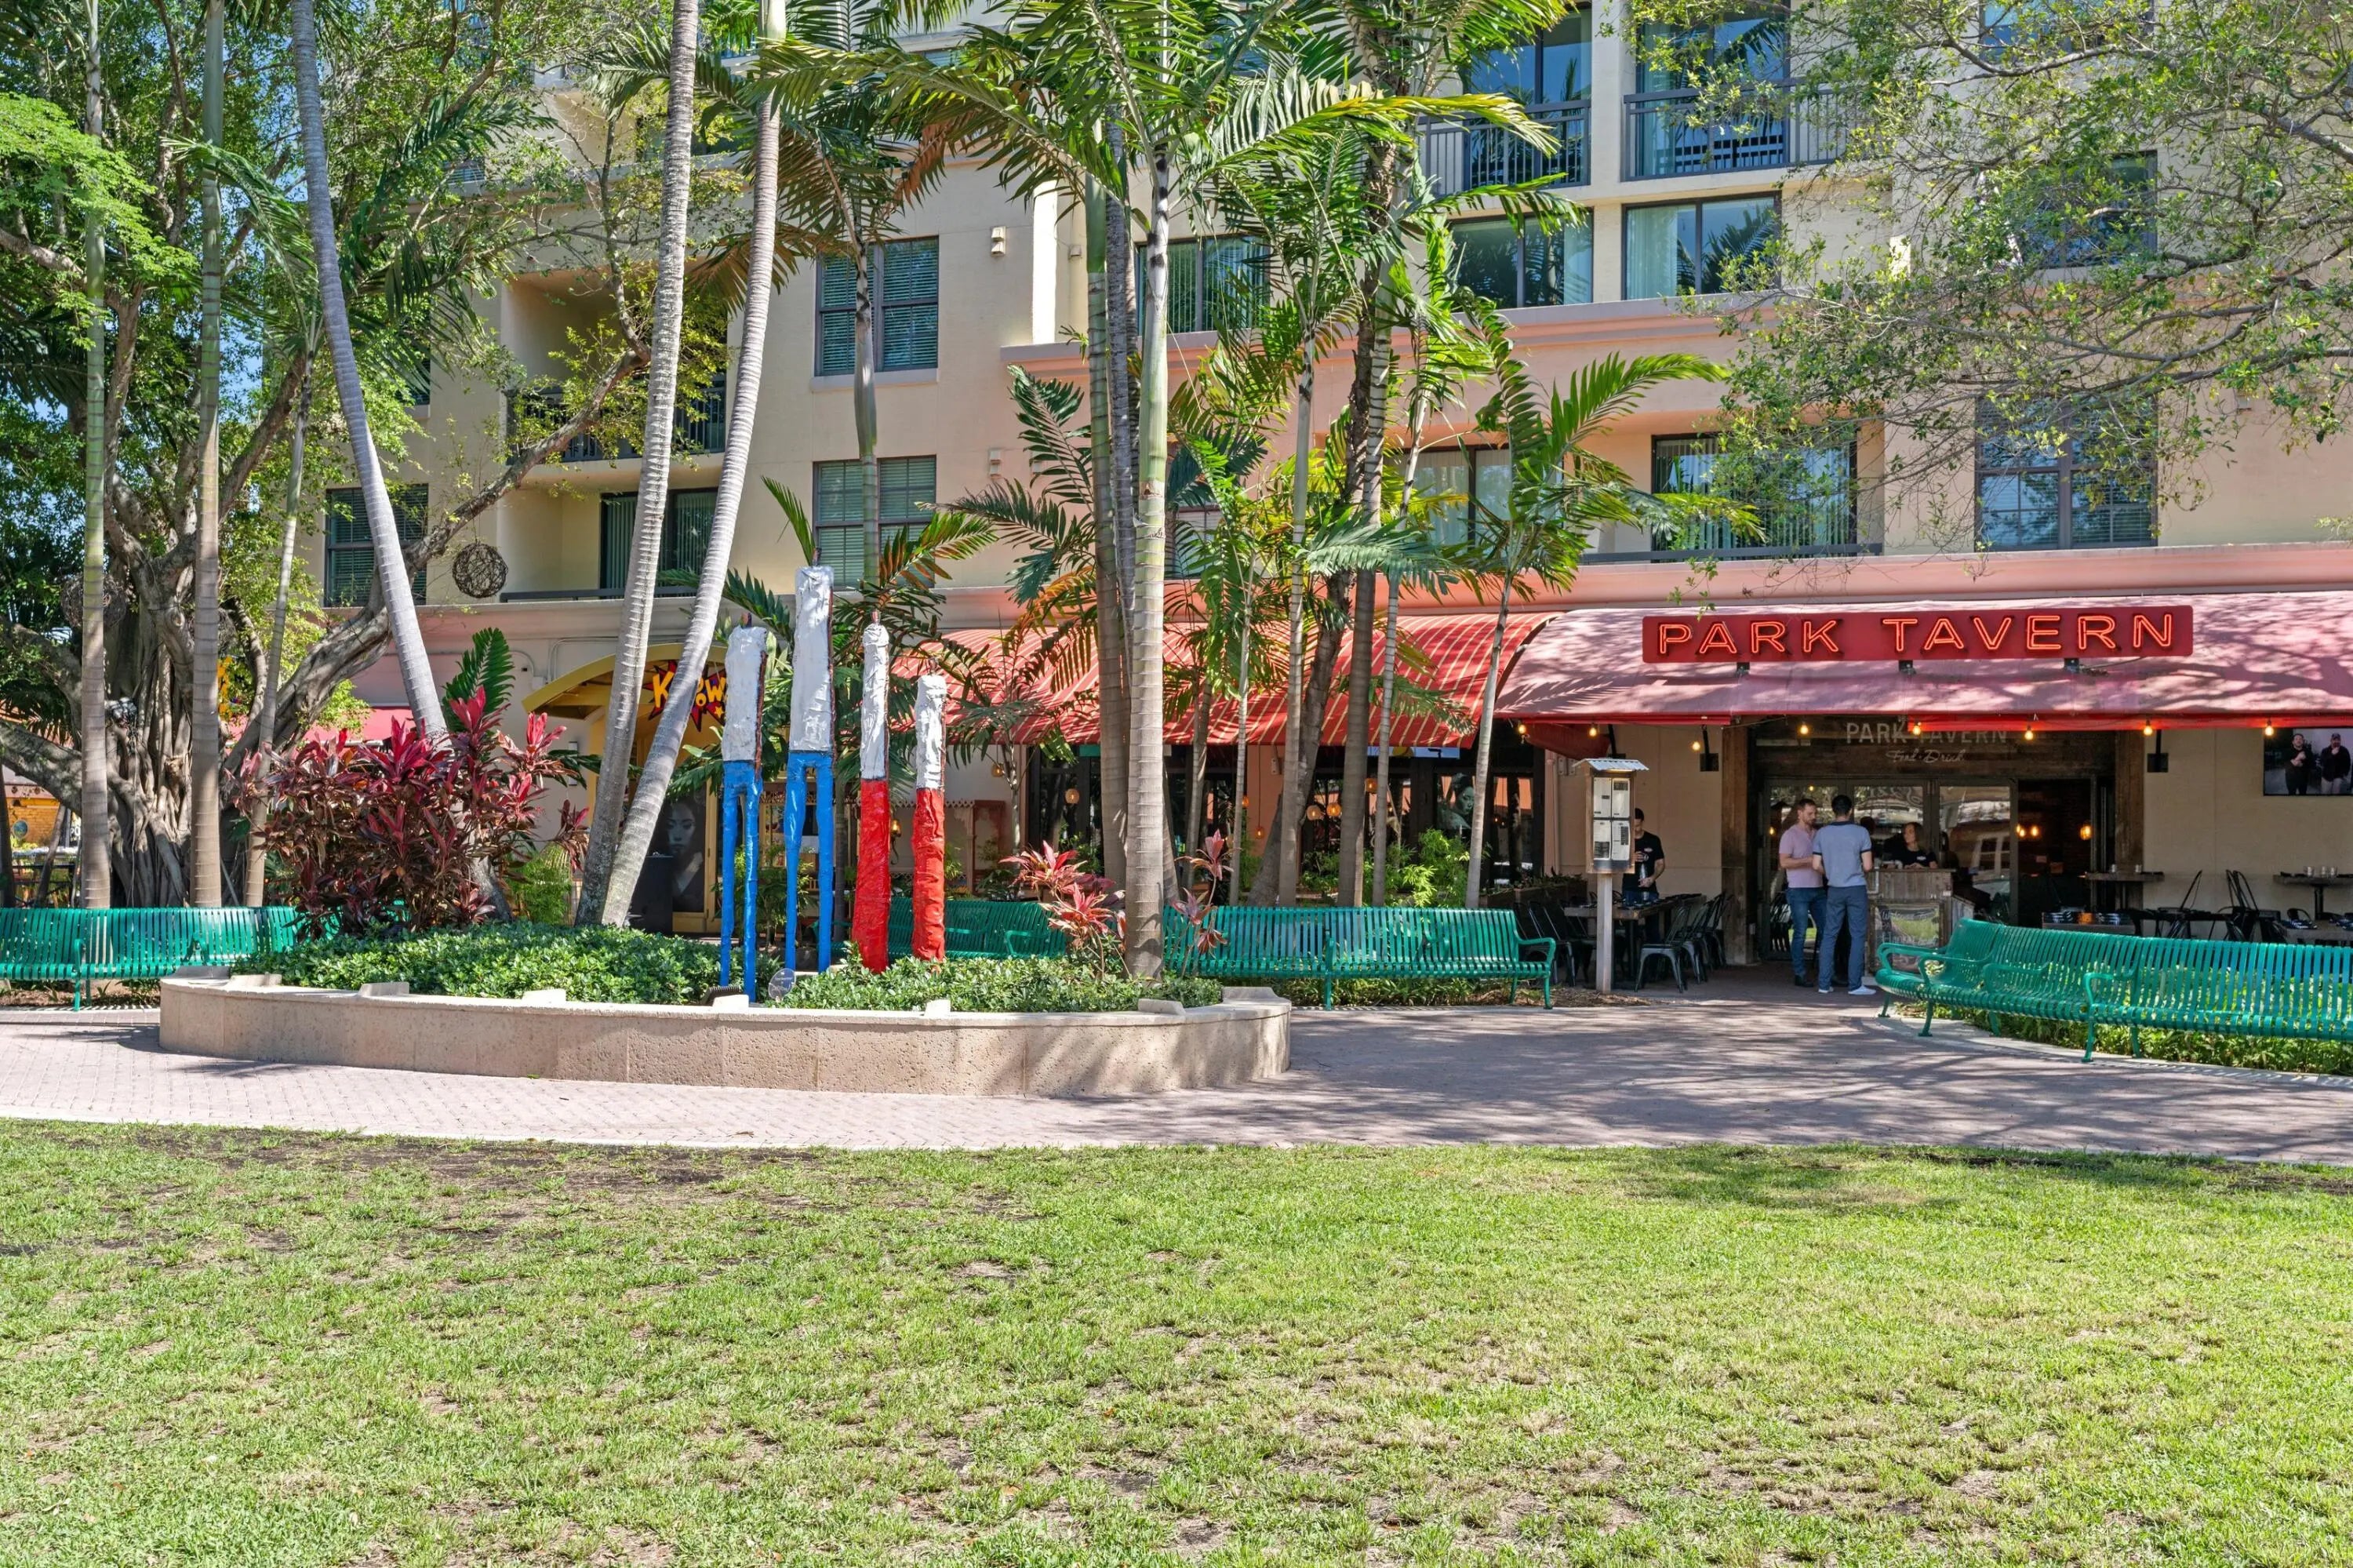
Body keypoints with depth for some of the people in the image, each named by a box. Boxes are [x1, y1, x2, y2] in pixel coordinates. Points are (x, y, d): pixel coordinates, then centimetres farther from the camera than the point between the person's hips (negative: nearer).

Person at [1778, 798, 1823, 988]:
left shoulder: (1816, 834, 14)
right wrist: (1809, 860, -19)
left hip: (1817, 888, 6)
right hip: (1799, 890, -6)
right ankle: (1799, 974, 3)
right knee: (1800, 933, -3)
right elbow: (1784, 862, -13)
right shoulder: (1790, 835, -4)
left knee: (1825, 929, 4)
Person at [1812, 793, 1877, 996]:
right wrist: (1861, 873, 12)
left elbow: (1816, 866, 1)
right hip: (1856, 889, -3)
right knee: (1858, 936, 2)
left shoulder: (1822, 834, 1)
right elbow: (1867, 866, -10)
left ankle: (1823, 984, 7)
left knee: (1829, 936, 8)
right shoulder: (1860, 832, -8)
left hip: (1834, 890, 3)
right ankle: (1855, 985, 1)